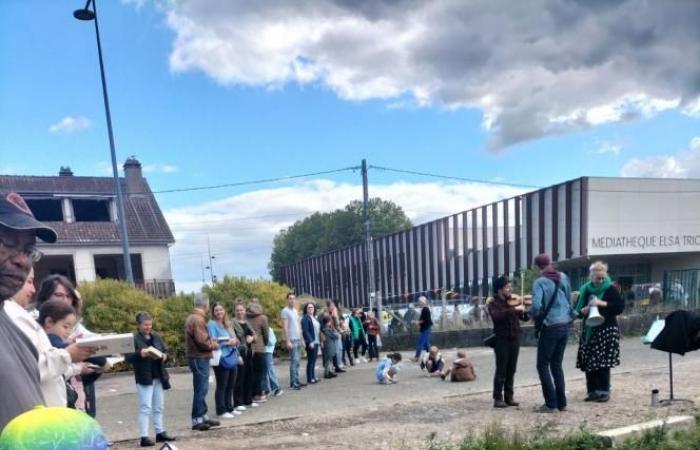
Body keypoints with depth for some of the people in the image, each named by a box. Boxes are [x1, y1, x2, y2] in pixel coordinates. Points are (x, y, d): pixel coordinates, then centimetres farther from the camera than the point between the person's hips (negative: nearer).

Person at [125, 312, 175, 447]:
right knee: (145, 407, -4)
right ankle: (144, 437, 1)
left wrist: (164, 356, -7)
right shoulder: (133, 339, -8)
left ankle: (160, 432, 23)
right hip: (144, 378, -6)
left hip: (158, 376, 6)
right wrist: (140, 354, -30)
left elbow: (166, 351, 14)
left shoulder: (156, 337, 9)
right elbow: (127, 357, -14)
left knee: (159, 407, 14)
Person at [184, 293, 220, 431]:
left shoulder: (192, 317, 13)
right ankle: (197, 420, 2)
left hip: (197, 357, 10)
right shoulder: (198, 319, -19)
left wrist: (211, 342, 12)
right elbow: (202, 341, -23)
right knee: (201, 390, -4)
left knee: (202, 389, 15)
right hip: (200, 358, -10)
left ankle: (203, 416, 23)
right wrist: (214, 345, -6)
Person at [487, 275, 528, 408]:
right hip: (501, 340, -5)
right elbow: (497, 316, -26)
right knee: (501, 370, -2)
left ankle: (509, 397, 20)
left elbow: (524, 317, 9)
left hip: (514, 339, 5)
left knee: (511, 370, 10)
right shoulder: (493, 304, -6)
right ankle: (498, 398, 4)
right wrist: (514, 309, -31)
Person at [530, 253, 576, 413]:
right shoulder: (563, 277, 6)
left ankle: (551, 404, 1)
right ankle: (561, 402, 17)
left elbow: (536, 306, -22)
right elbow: (570, 300, 13)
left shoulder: (539, 282, -12)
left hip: (550, 327, -6)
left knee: (543, 365, 3)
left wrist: (532, 313, -2)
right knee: (557, 364, 16)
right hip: (565, 326, 6)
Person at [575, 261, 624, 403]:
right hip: (589, 331, 4)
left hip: (607, 330, -4)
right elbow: (578, 310, 13)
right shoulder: (585, 290, 8)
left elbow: (620, 307, -8)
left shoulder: (611, 289, 0)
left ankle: (604, 391, 3)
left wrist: (603, 303, -16)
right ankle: (592, 390, 12)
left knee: (603, 362, -7)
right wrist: (584, 310, -9)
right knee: (588, 362, 2)